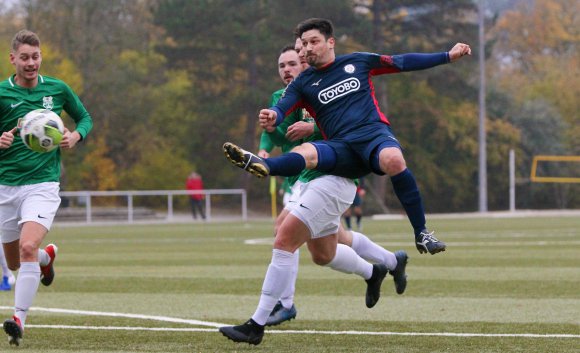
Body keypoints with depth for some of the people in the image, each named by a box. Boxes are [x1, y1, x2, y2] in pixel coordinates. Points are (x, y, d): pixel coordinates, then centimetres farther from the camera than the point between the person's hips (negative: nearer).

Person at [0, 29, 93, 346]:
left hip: (43, 184, -2)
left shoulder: (57, 89, 2)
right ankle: (47, 256, 48)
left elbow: (85, 118, 18)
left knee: (27, 247, -25)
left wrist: (76, 136, -4)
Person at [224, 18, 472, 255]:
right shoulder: (303, 83, 15)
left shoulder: (358, 62, 16)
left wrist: (448, 56, 20)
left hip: (375, 133, -1)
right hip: (341, 147, 1)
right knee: (304, 153, -31)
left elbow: (403, 62, 21)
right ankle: (260, 166, -61)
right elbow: (282, 108, 0)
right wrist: (272, 117, -26)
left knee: (393, 160, -36)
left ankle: (422, 233, -28)